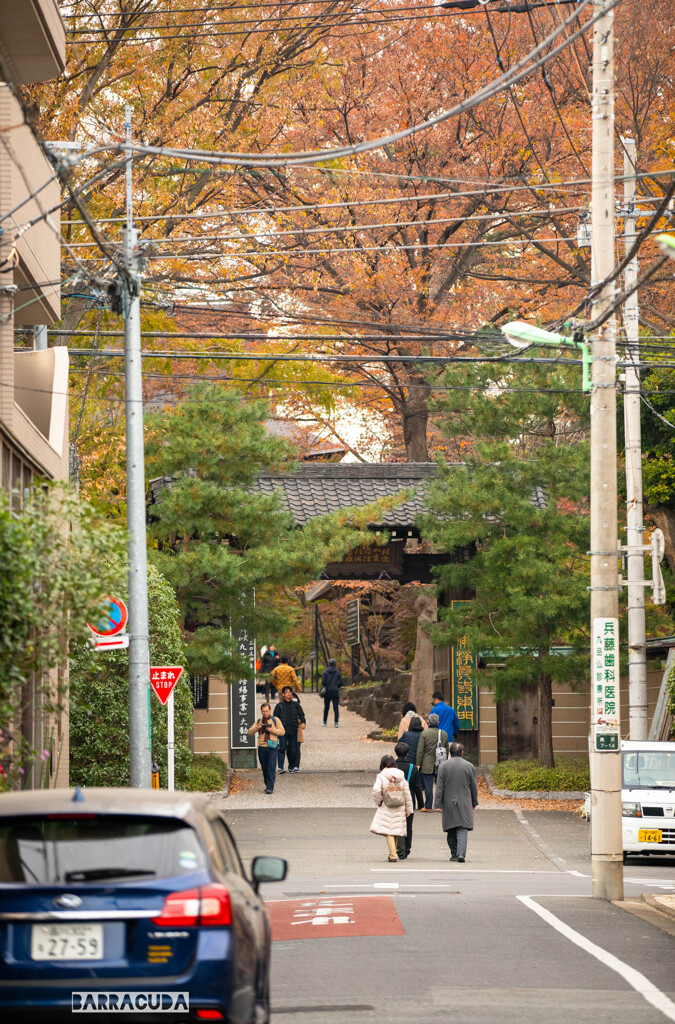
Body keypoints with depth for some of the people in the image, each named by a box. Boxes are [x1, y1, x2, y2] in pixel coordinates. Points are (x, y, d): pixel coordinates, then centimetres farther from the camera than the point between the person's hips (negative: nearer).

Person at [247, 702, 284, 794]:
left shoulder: (275, 720, 7)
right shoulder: (259, 721, 14)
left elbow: (282, 731, 1)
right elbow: (250, 732, 7)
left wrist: (272, 730, -14)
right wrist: (256, 727, -13)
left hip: (272, 747, -3)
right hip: (262, 747, 3)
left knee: (271, 768, -12)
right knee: (264, 768, 7)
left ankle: (270, 788, -15)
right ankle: (267, 785, 21)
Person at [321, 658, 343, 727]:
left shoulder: (325, 671, -3)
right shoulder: (338, 672, -1)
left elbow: (323, 682, -9)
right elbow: (341, 682, -2)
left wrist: (325, 686, 11)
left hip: (327, 691, 0)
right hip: (335, 691, 0)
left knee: (326, 707, 15)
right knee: (336, 708, -2)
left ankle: (325, 721, 23)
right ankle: (336, 722, -12)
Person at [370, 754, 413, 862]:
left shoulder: (381, 776, -6)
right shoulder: (401, 776, 5)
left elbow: (376, 790, -20)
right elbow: (407, 793, 7)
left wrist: (378, 802, -3)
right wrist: (409, 809, 14)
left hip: (386, 808, -4)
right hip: (400, 809, 4)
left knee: (388, 831, -3)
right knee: (396, 830, 16)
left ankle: (393, 854, -15)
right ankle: (393, 853, 26)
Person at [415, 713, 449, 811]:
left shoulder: (425, 733, -9)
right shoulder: (444, 733, 5)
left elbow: (420, 750, -9)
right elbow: (446, 750, 12)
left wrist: (418, 764, -5)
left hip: (427, 765, -4)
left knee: (428, 785, 0)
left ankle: (428, 806, 2)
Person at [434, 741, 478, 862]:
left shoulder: (444, 766, -1)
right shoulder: (469, 766, 0)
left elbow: (439, 787, -3)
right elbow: (474, 787, 7)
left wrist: (438, 804, 0)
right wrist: (474, 802, 19)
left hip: (449, 803, 1)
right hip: (464, 804, -1)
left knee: (451, 831, 11)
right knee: (463, 829, -5)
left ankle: (454, 854, 15)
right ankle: (461, 853, -21)